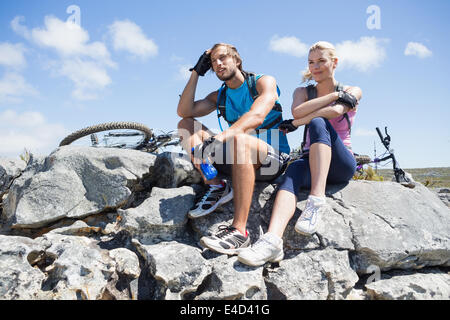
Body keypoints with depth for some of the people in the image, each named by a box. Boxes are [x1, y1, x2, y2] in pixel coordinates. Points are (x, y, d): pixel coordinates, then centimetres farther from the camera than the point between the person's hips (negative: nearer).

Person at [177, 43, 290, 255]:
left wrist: (219, 138, -37)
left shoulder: (263, 82, 0)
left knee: (240, 138, -40)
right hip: (238, 160, 5)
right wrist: (196, 73, 3)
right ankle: (216, 186, -20)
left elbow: (257, 116, -22)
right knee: (186, 125, -2)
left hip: (273, 158, -5)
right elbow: (184, 112, 2)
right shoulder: (219, 96, 15)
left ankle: (239, 230, -40)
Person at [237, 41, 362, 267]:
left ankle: (317, 199, -40)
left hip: (341, 164, -2)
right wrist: (335, 95, -9)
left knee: (317, 122, -30)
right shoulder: (303, 92, 17)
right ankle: (273, 239, -55)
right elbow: (297, 111, -9)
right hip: (311, 160, 2)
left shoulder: (352, 92, 9)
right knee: (294, 170, -34)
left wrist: (297, 123, -16)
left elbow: (336, 111, -16)